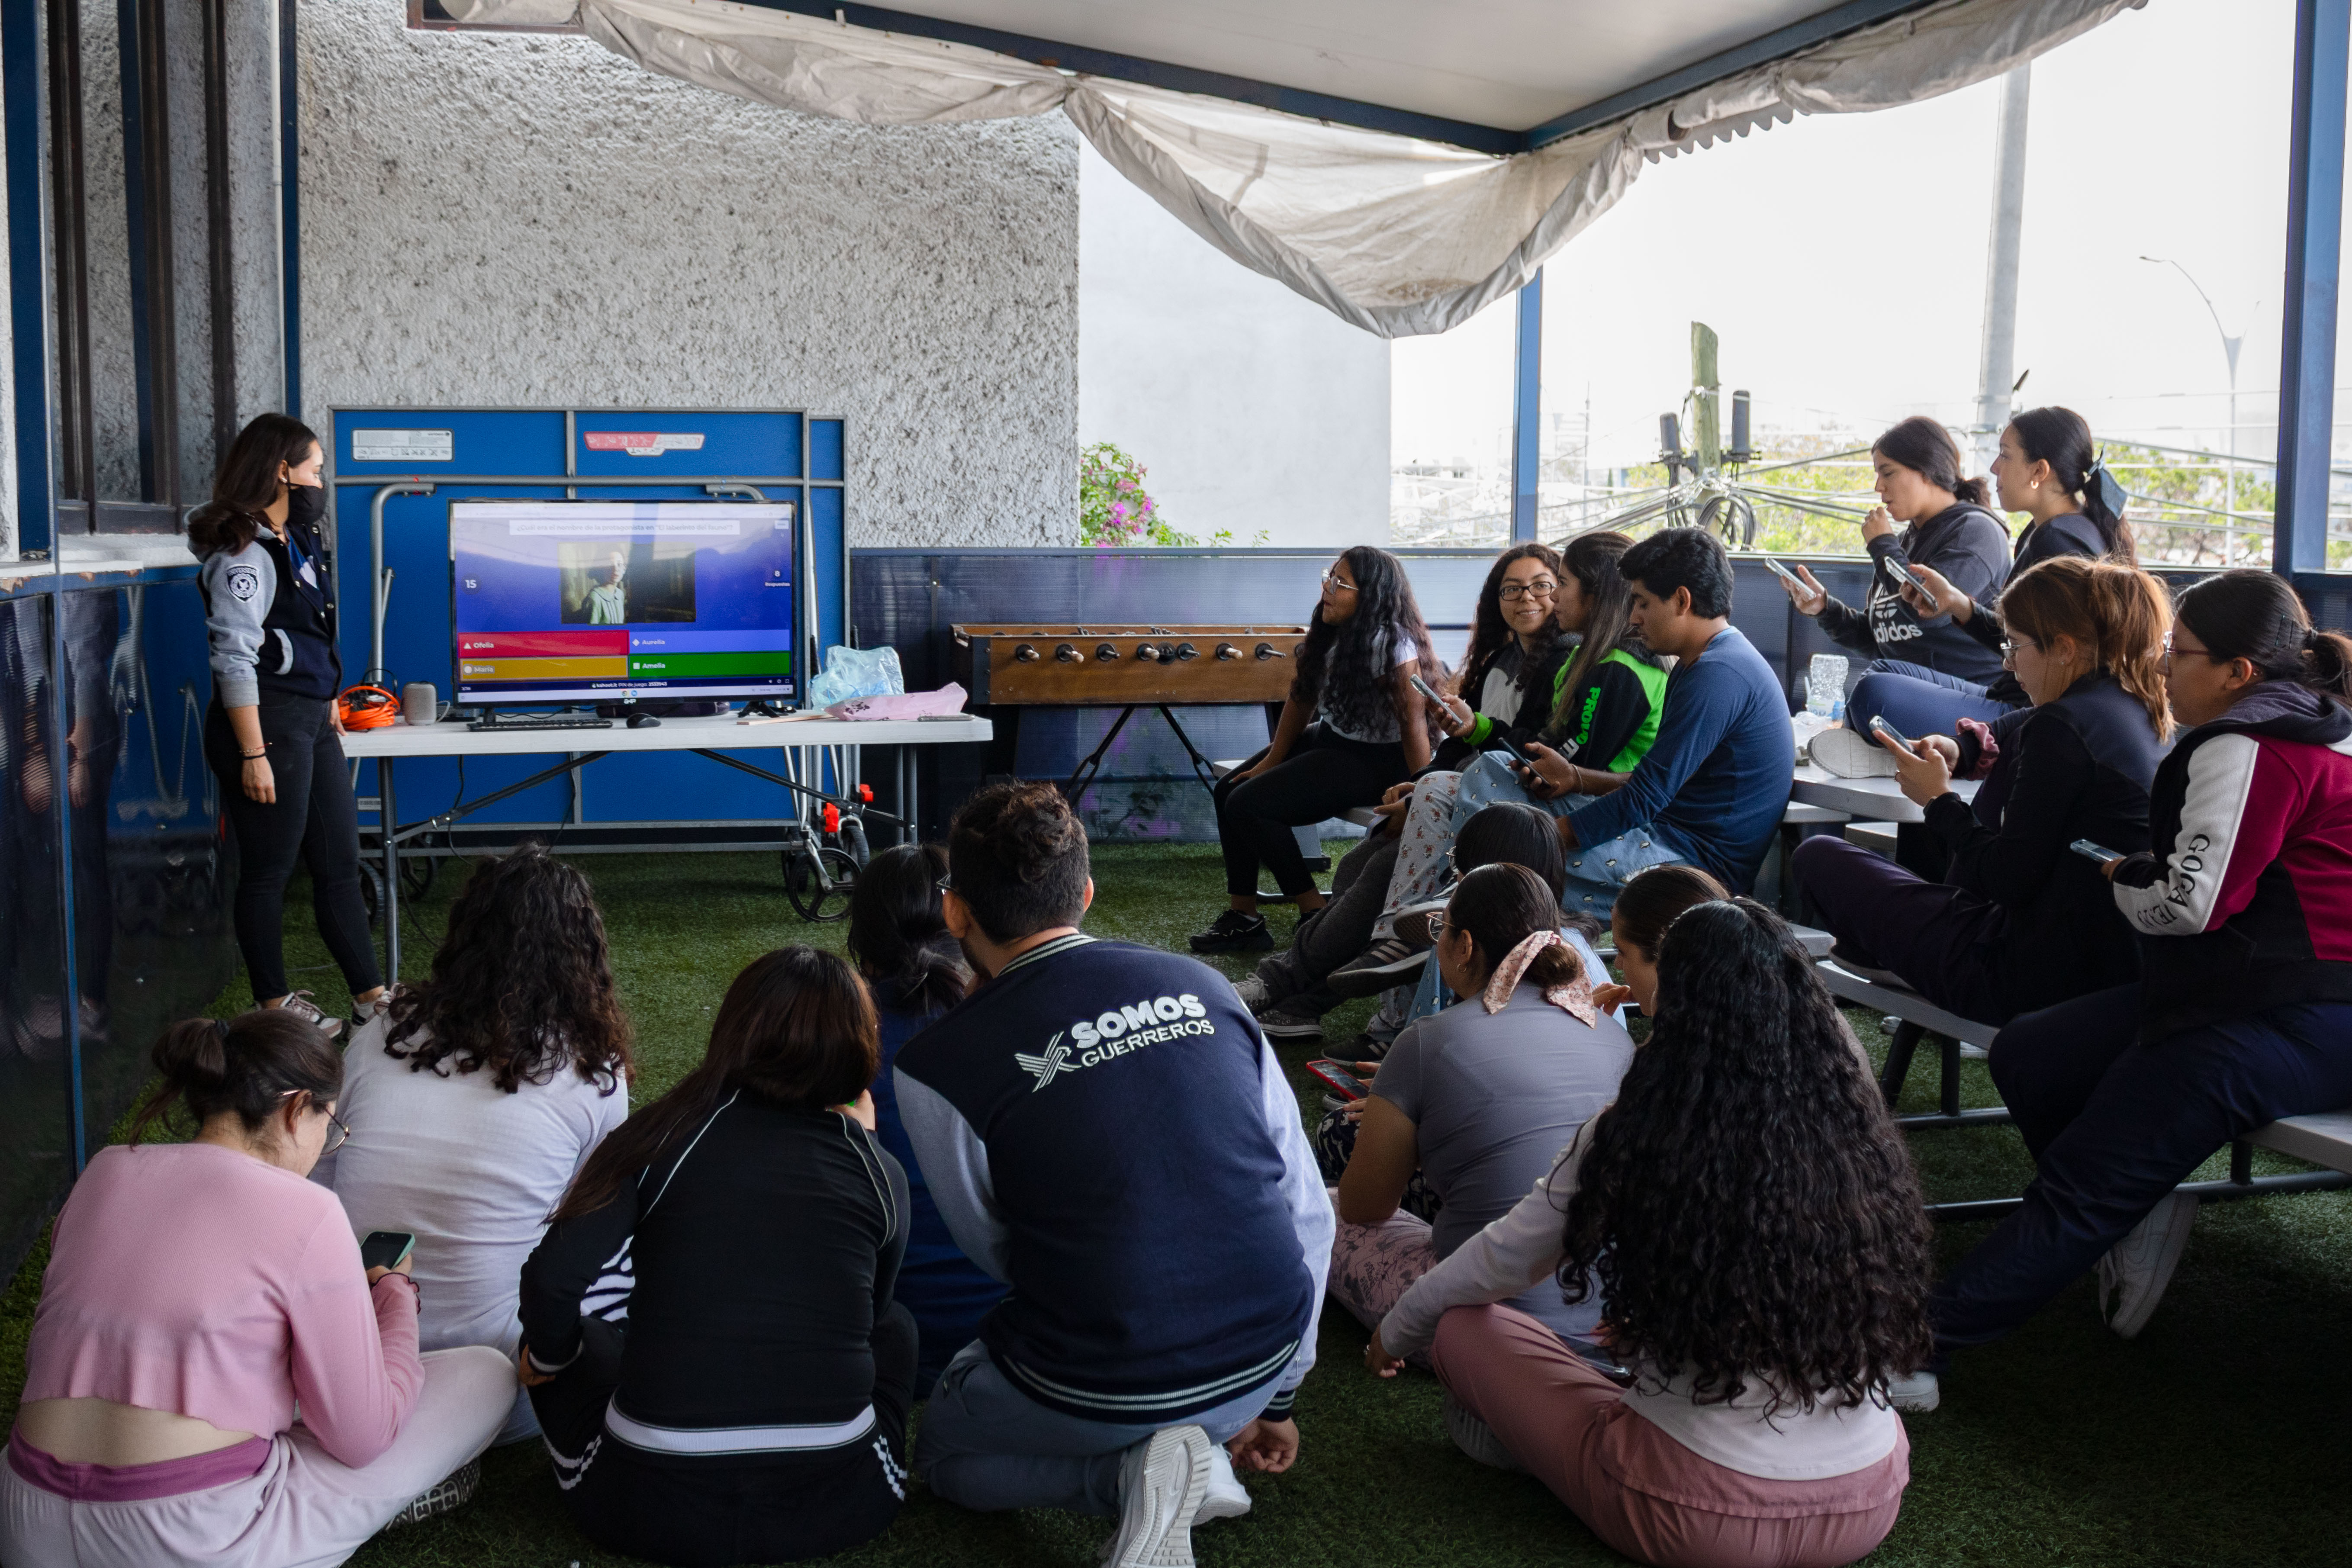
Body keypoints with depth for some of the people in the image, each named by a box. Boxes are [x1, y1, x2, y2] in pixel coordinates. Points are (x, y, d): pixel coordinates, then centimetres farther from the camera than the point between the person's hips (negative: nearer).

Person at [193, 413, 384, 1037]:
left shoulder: (294, 540, 13)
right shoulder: (243, 554, -15)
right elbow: (234, 659, -20)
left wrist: (327, 698, 22)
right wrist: (253, 754, -22)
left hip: (312, 720, 10)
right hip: (267, 723, -10)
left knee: (340, 864, 12)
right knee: (268, 871, 2)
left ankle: (372, 996, 18)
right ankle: (274, 1005, 14)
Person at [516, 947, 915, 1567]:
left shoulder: (663, 1136, -4)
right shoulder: (879, 1174, 0)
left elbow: (553, 1278, -13)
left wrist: (546, 1358, 10)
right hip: (832, 1509, 1)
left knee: (571, 1326, 26)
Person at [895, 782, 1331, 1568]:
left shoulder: (939, 1065, -12)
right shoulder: (1201, 985, -1)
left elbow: (996, 1250, 4)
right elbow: (1307, 1209, 4)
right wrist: (1275, 1395, 16)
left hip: (1105, 1394, -5)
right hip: (1268, 1352, 5)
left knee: (944, 1445, 27)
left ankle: (1130, 1469, 0)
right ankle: (1197, 1449, 8)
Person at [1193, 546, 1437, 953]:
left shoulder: (1392, 645, -24)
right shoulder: (1329, 632, 1)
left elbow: (1414, 724, -24)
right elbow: (1301, 698, 8)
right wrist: (1272, 762, 6)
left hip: (1374, 762, -10)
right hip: (1328, 738, 10)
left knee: (1249, 805, -18)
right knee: (1228, 790, 4)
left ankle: (1315, 913, -4)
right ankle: (1242, 917, 6)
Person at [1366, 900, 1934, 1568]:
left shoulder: (1638, 1137, -14)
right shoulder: (1860, 1136, -4)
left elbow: (1497, 1265, 2)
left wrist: (1395, 1334, 23)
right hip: (1869, 1511, 4)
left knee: (1464, 1331, 11)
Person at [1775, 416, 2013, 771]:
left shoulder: (1976, 530, -3)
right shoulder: (1906, 540, 22)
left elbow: (1927, 610, -21)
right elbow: (1875, 636, 25)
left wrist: (1881, 545, -5)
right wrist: (1825, 608, 6)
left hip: (1978, 698, -8)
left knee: (1878, 687, -37)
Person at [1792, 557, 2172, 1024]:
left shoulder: (2060, 727, -22)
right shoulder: (2136, 710, 6)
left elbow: (2011, 880, -22)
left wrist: (1939, 801, -7)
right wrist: (1964, 750, 8)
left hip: (2038, 981, -10)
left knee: (1818, 856, 2)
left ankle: (1886, 955, 30)